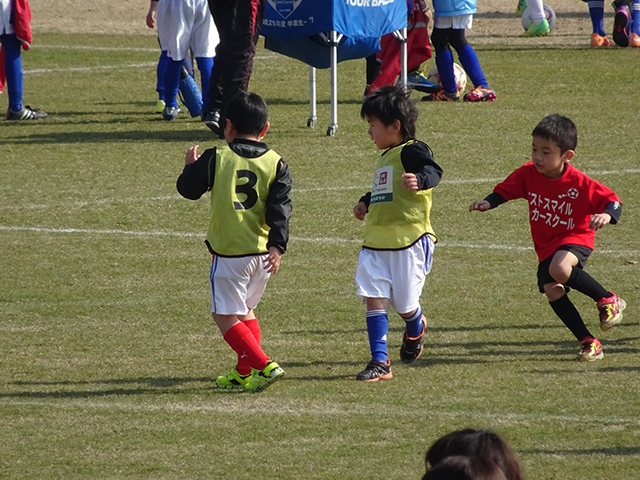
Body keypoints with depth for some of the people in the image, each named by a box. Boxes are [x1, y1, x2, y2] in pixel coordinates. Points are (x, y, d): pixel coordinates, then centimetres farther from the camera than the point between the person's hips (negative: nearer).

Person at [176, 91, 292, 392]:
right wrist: (277, 246, -10)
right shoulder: (275, 164, 3)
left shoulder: (216, 159, -5)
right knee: (245, 310, 23)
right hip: (263, 252, 5)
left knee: (226, 316, 0)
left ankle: (264, 366, -15)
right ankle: (244, 373, 25)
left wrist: (190, 166, 25)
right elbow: (280, 209, -5)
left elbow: (188, 189, 6)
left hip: (229, 253, -5)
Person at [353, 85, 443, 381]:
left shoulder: (412, 151, -9)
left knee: (405, 303, 1)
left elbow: (433, 171, -30)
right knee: (374, 298, -6)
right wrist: (366, 202, 27)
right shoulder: (385, 158, 20)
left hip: (410, 241, -8)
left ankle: (415, 330, 37)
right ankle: (379, 362, -7)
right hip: (377, 243, 8)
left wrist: (420, 179, -49)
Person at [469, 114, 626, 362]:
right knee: (553, 291, -13)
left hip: (575, 238, -5)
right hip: (546, 246, 5)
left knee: (560, 269, -35)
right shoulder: (528, 174, -8)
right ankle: (587, 341, 1)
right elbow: (505, 190, 5)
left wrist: (607, 215, -38)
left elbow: (612, 200, -16)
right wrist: (488, 203, -15)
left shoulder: (579, 183, -20)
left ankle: (608, 300, -14)